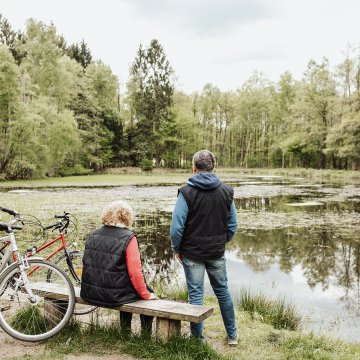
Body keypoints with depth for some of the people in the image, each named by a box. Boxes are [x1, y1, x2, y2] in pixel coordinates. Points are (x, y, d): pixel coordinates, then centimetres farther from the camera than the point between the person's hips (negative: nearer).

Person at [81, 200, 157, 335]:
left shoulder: (93, 235, 4)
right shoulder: (128, 238, -15)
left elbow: (87, 265, 13)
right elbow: (135, 272, -17)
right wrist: (146, 295, -3)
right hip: (113, 296, -6)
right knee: (149, 293, 17)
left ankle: (125, 332, 41)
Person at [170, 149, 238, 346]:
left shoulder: (187, 192, -13)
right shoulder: (226, 191, 0)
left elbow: (177, 226, -15)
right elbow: (233, 224, 4)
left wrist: (176, 249, 0)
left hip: (192, 252, -3)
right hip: (217, 253, 4)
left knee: (196, 294, 7)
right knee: (222, 291, 17)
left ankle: (197, 337, 16)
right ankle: (232, 335, 28)